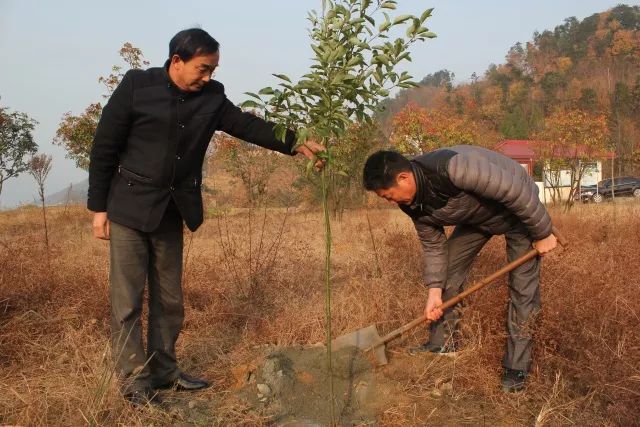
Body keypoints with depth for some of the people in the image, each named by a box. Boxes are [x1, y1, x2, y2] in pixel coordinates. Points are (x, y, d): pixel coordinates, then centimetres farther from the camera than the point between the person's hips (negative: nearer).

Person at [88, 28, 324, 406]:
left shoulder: (211, 97, 1)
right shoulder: (137, 86, -12)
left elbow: (247, 125, -3)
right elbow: (105, 148, -9)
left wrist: (295, 144, -17)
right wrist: (99, 207, -8)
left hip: (171, 212, 5)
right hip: (129, 208, -5)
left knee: (169, 299, 12)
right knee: (128, 299, 1)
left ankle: (164, 370, 26)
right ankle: (135, 381, 11)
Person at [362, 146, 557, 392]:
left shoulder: (454, 168, -42)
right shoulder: (413, 204, -16)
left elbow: (516, 192, -34)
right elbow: (433, 245, -3)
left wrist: (542, 234, -23)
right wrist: (434, 291, -9)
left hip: (519, 210, -7)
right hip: (476, 216, 7)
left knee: (523, 289, -8)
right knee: (447, 272, 4)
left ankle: (517, 367, 3)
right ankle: (443, 343, 20)